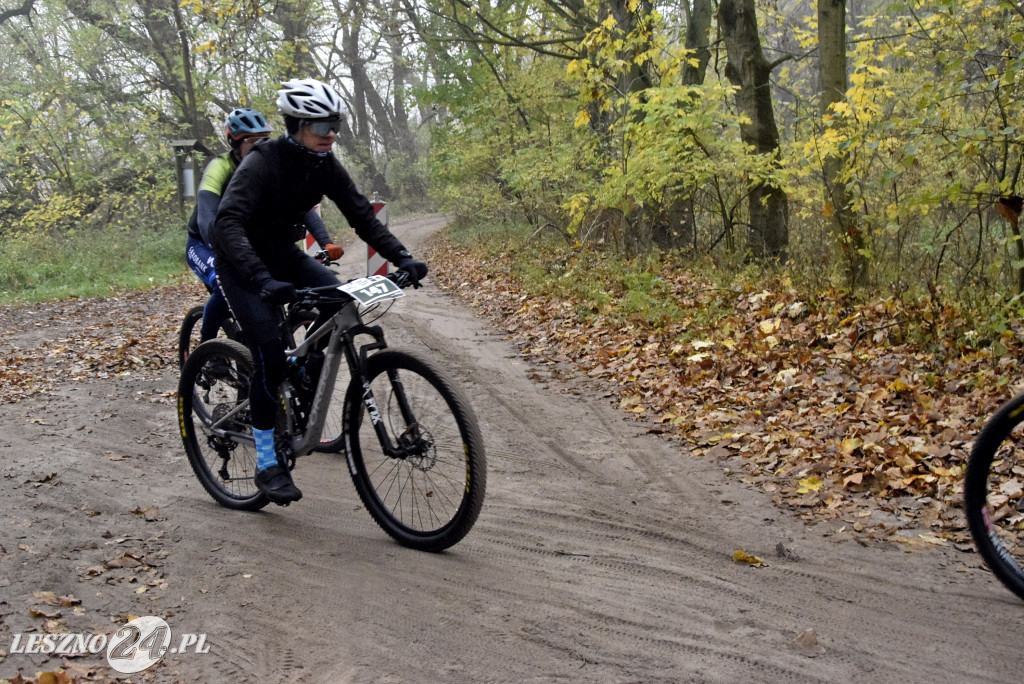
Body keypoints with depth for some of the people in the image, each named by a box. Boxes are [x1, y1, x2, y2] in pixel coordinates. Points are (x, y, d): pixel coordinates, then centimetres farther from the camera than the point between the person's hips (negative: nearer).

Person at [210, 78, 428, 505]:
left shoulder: (325, 166, -8)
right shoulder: (262, 163, -27)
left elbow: (362, 216, -6)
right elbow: (228, 224, -39)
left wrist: (403, 259, -19)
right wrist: (261, 280, -54)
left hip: (282, 253, 6)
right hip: (241, 262, -6)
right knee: (269, 348, -21)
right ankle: (267, 464, -10)